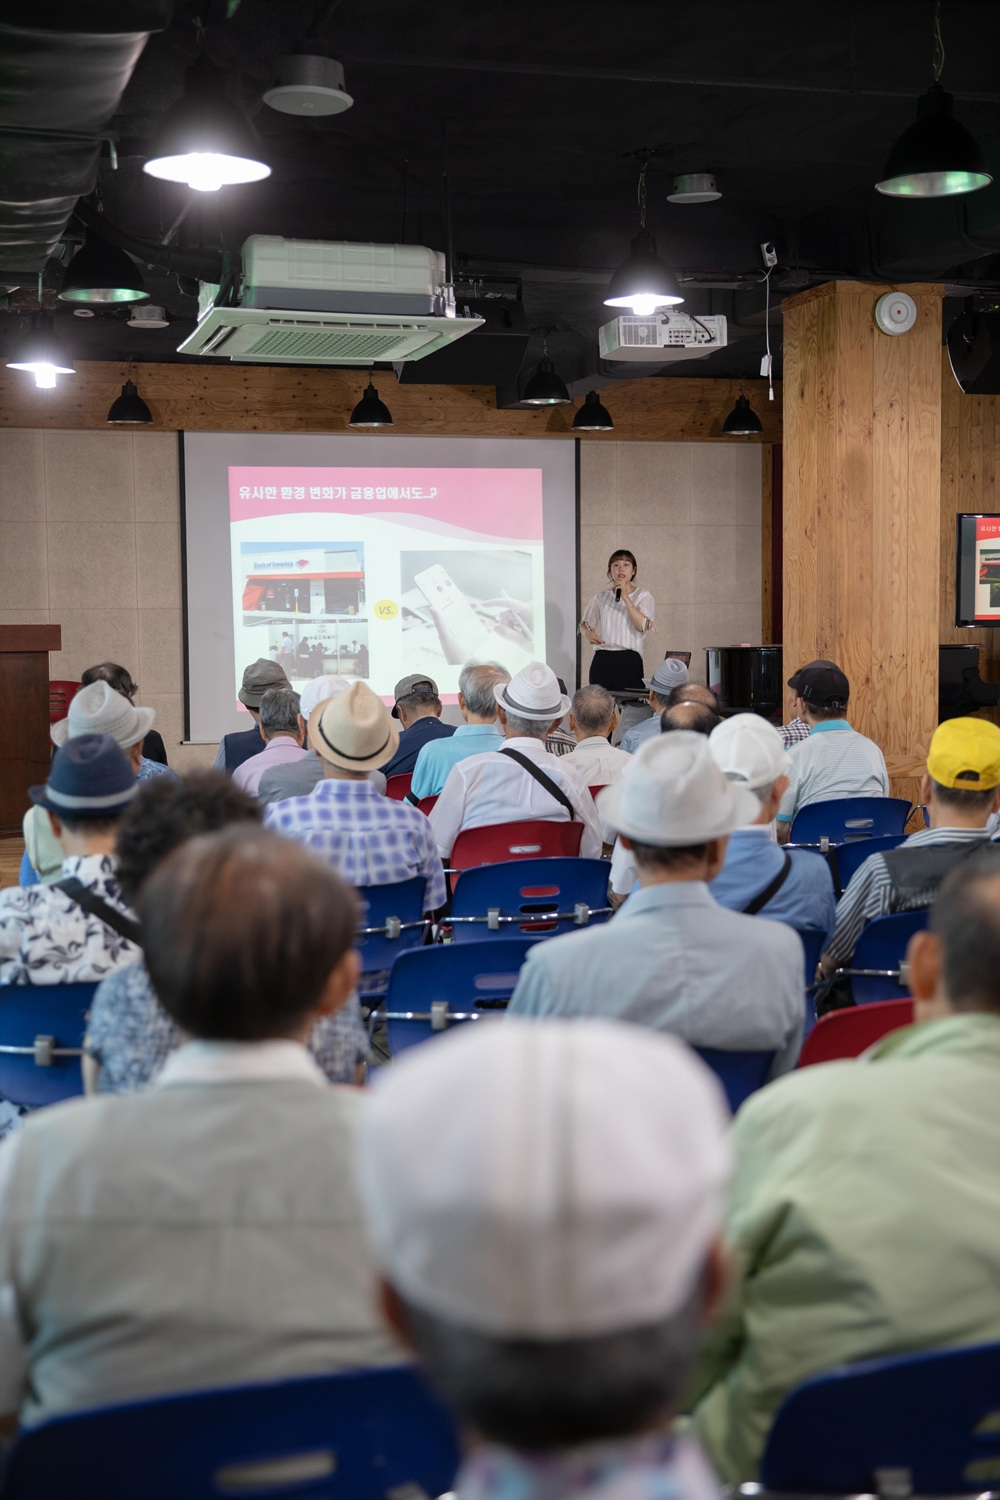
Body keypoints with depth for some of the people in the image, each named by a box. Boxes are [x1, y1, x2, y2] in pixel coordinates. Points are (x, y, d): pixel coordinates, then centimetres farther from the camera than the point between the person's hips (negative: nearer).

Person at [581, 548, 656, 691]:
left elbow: (642, 625, -12)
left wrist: (625, 597, -15)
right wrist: (588, 633, 0)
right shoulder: (602, 597, 13)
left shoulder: (643, 596, 4)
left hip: (629, 660, -2)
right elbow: (585, 623, 24)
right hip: (602, 659, 2)